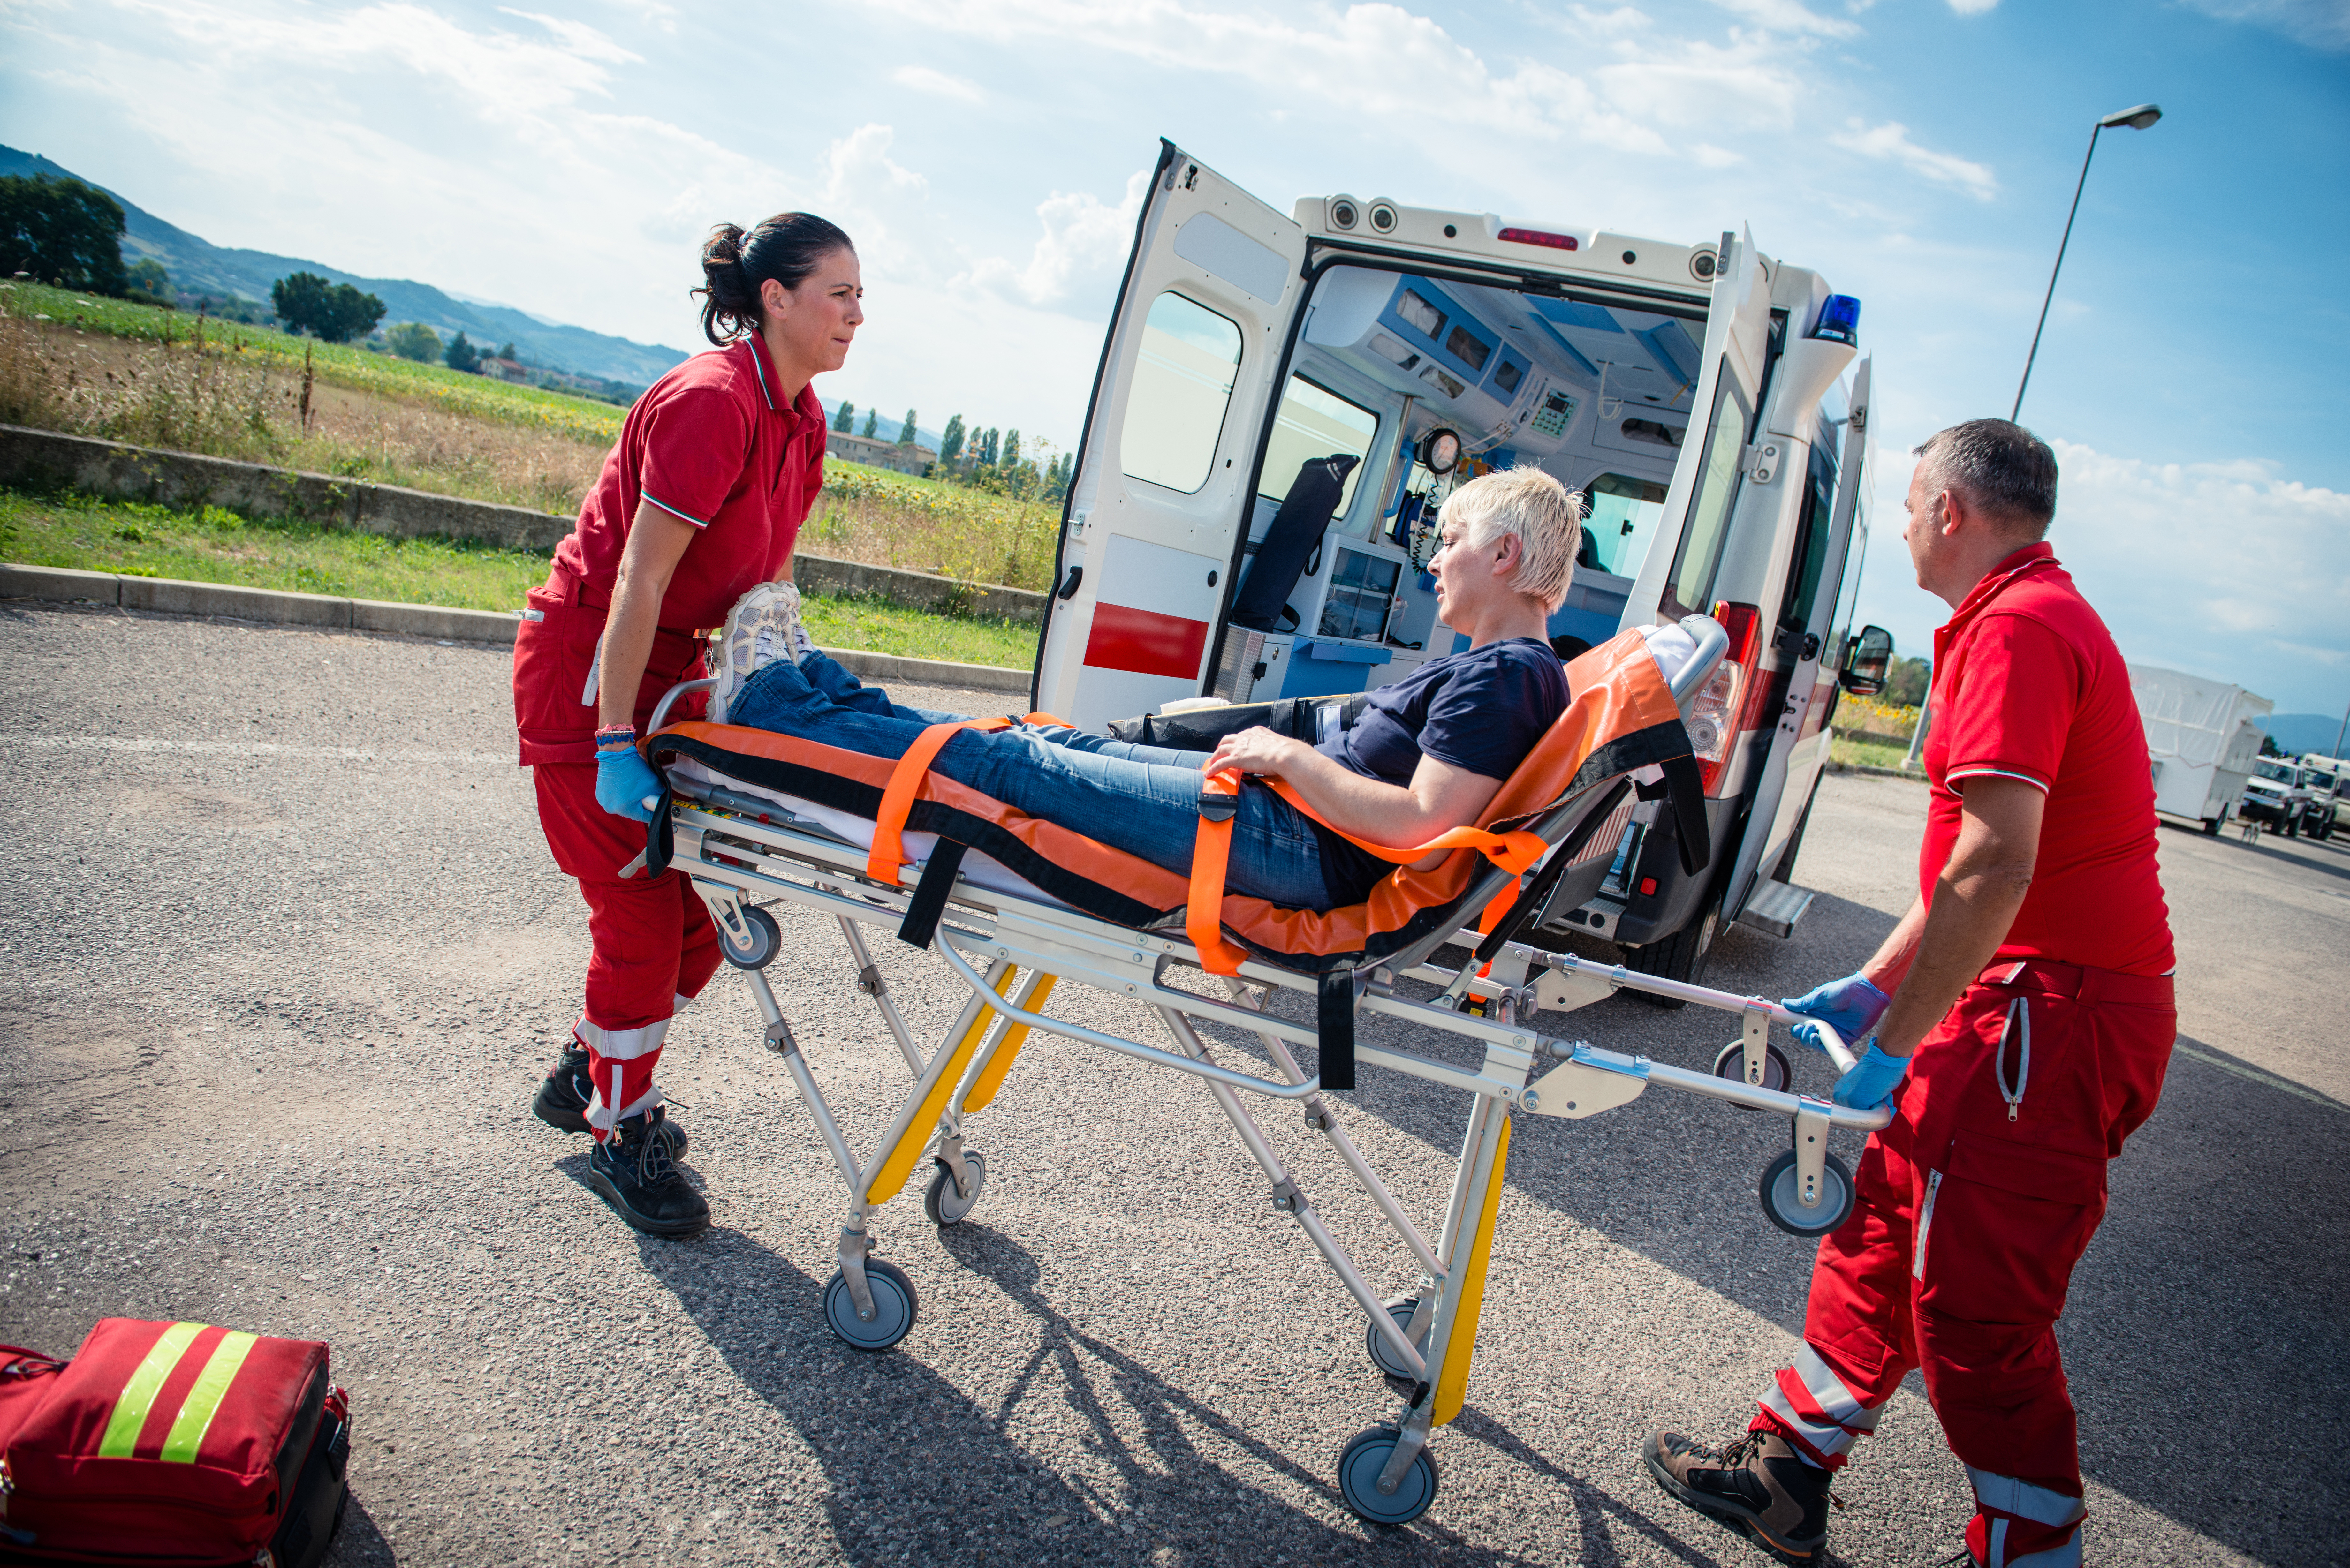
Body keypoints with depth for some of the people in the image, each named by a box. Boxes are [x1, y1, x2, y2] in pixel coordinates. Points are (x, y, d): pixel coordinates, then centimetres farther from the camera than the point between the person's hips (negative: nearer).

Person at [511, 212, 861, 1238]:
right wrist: (617, 743, -26)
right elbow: (640, 581, -26)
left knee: (699, 907, 10)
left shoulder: (800, 415, 4)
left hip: (670, 666, 8)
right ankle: (622, 1137, 16)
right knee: (643, 913, -3)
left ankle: (586, 1075, 31)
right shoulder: (711, 401, -23)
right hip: (585, 665, -8)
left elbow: (771, 568, 11)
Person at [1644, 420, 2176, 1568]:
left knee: (1976, 1311, -1)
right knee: (1882, 1223, 15)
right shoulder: (2032, 615, 18)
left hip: (2054, 1013, -10)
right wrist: (1872, 987, 20)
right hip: (2030, 999, 10)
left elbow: (1995, 868, -27)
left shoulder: (2018, 626, -17)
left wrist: (1894, 1046, -20)